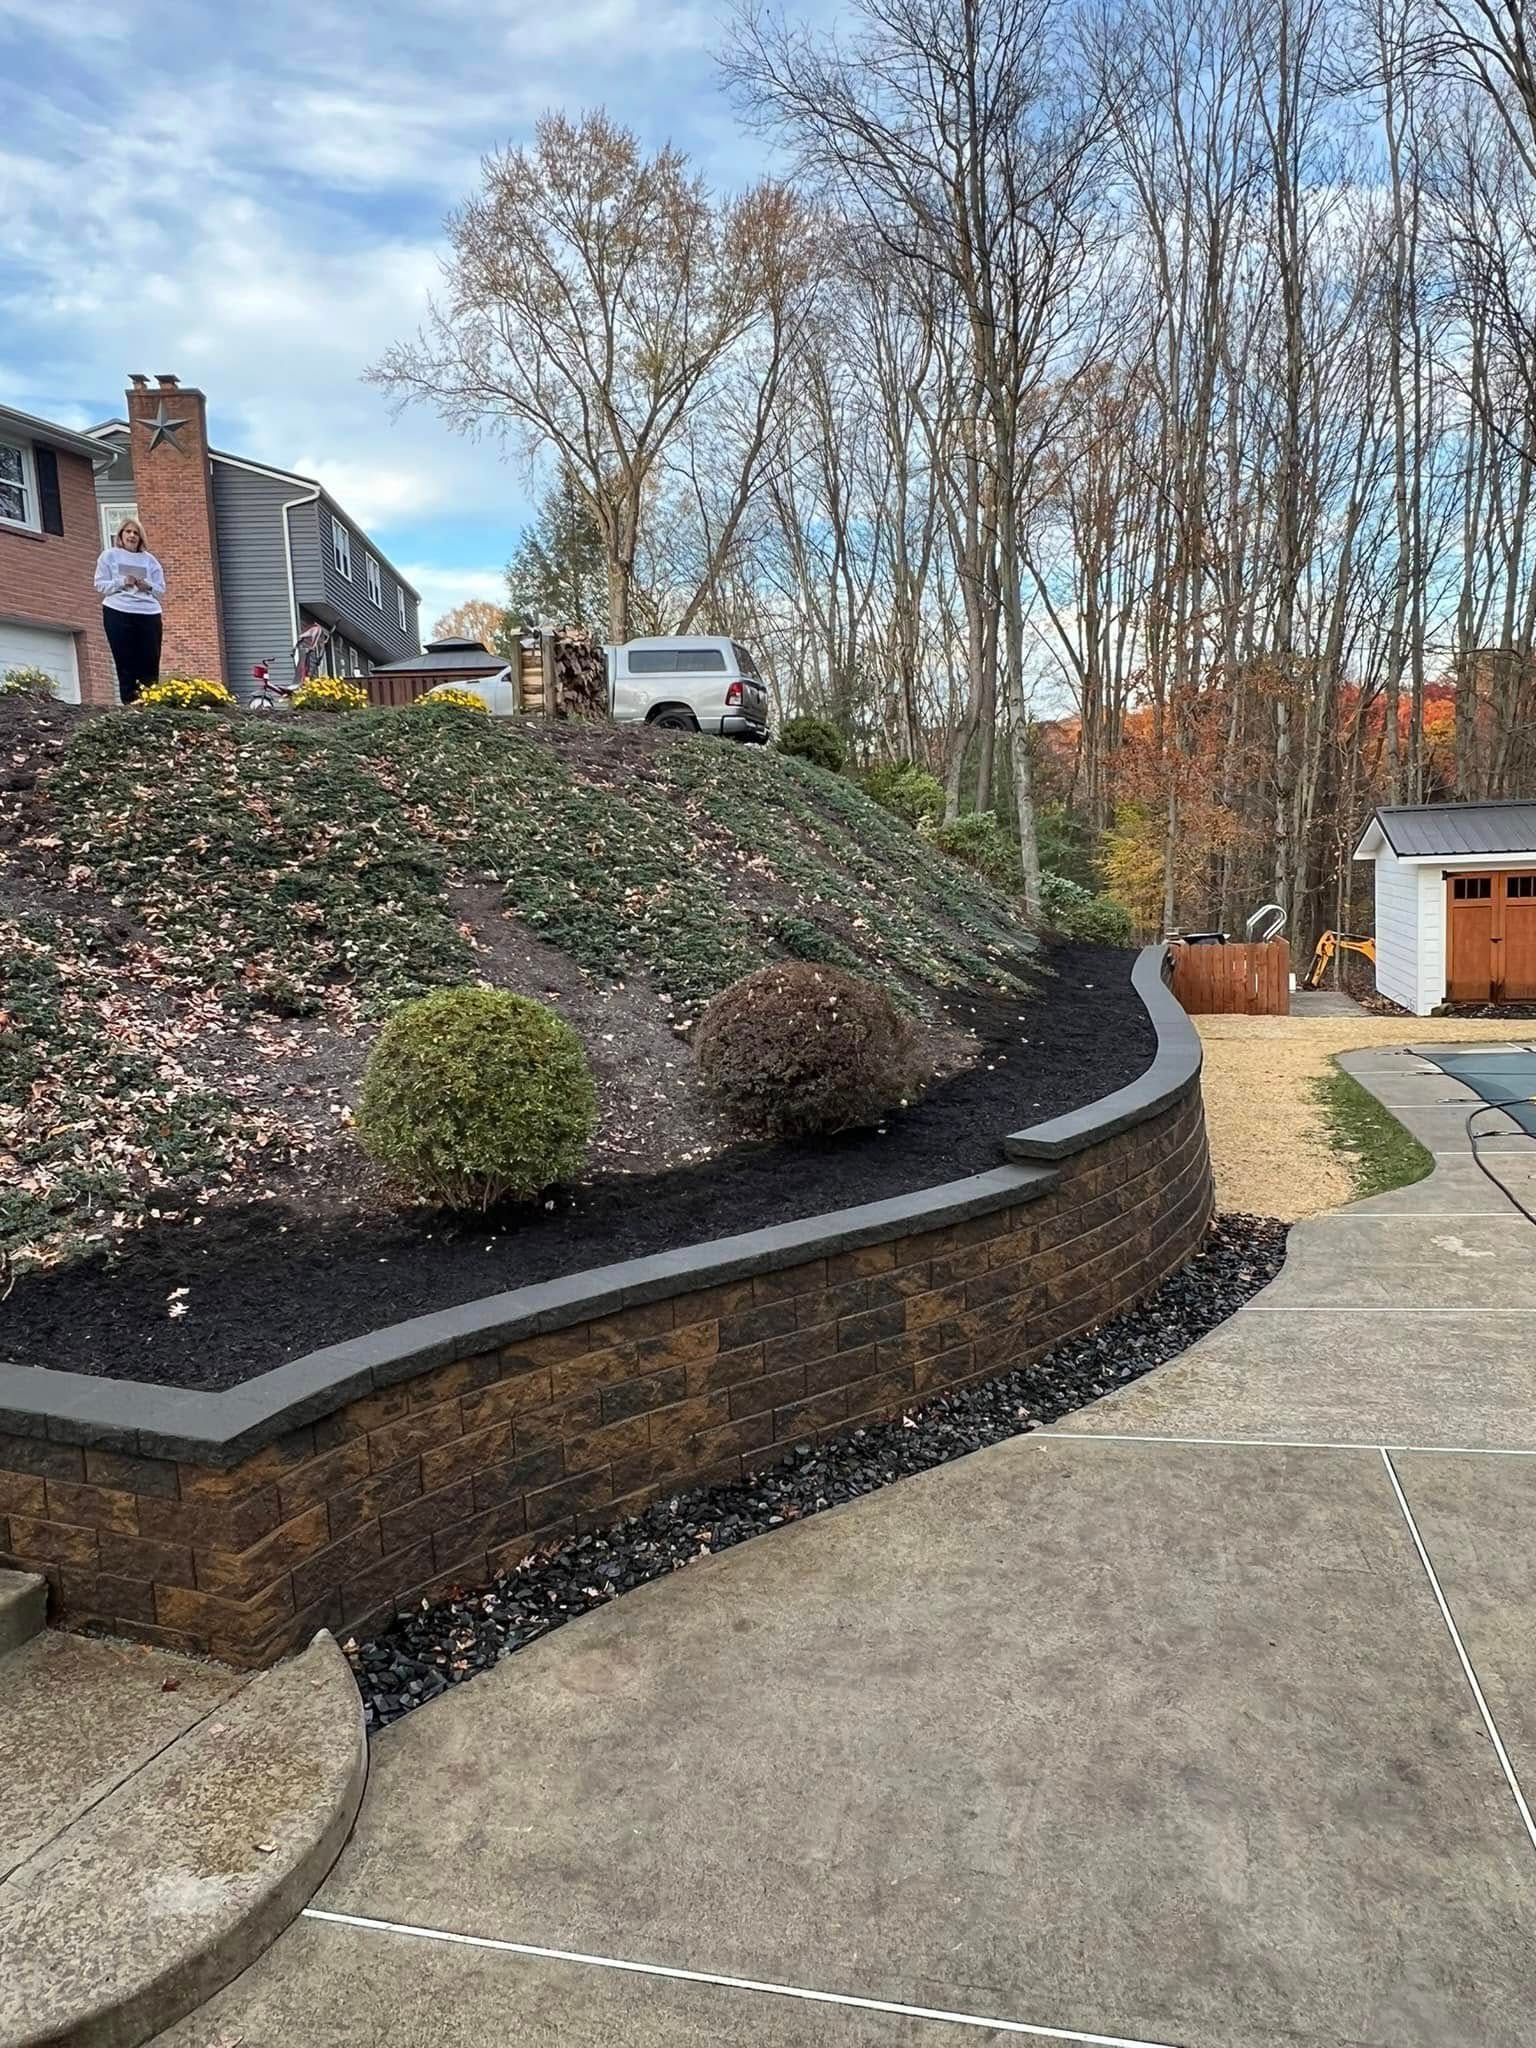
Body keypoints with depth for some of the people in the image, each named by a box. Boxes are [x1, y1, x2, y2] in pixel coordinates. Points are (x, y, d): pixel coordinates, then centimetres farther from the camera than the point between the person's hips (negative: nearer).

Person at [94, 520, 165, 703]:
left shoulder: (149, 559, 16)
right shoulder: (109, 555, 10)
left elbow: (161, 590, 13)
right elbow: (101, 585, 3)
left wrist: (148, 586, -7)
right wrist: (122, 582, -11)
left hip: (149, 615, 2)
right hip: (118, 614, -2)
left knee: (150, 665, -4)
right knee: (126, 666, -4)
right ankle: (130, 705, -4)